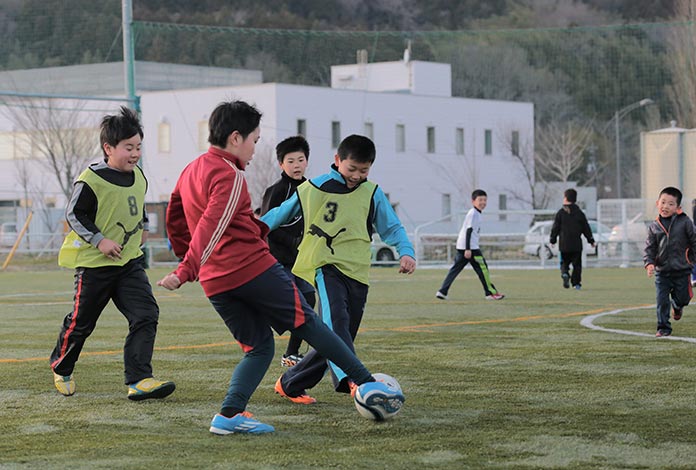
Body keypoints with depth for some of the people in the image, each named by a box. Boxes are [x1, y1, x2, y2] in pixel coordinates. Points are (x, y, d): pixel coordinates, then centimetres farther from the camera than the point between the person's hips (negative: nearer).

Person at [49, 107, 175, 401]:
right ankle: (60, 369, 33)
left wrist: (142, 226, 16)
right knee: (81, 321, 7)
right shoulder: (91, 180, -16)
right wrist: (99, 240, -18)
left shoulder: (138, 177, 6)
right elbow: (74, 214, -12)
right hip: (94, 265, -6)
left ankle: (139, 380, -13)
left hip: (130, 261, 6)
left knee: (146, 316, -11)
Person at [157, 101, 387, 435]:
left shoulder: (190, 172, 18)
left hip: (215, 282, 8)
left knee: (258, 347, 11)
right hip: (253, 267, -8)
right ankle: (365, 381, 8)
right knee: (307, 322, 3)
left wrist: (188, 259, 32)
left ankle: (230, 414, -7)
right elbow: (211, 227, -22)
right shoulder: (229, 176, -10)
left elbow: (175, 222, 25)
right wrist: (186, 272, -31)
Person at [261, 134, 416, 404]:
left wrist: (406, 251, -5)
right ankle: (352, 379, -48)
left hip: (357, 272, 4)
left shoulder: (372, 194, 9)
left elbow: (392, 227, 14)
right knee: (335, 319, -30)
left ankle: (290, 384, 22)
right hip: (325, 267, -4)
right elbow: (280, 214, 17)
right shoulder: (311, 190, 4)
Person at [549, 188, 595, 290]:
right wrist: (591, 240, 15)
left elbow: (555, 228, -2)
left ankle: (565, 274, -18)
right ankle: (576, 283, 2)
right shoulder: (579, 213, 2)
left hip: (564, 244, -1)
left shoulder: (560, 213, -4)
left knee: (564, 263, 11)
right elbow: (586, 228, 6)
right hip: (577, 244, 1)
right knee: (577, 264, 8)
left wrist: (552, 240, 9)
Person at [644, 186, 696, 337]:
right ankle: (663, 328, 11)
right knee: (662, 301, -2)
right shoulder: (654, 227, 2)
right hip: (661, 271, 1)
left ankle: (677, 306, 43)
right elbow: (649, 248, 3)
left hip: (681, 270, -1)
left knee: (682, 298, 7)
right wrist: (649, 263, -12)